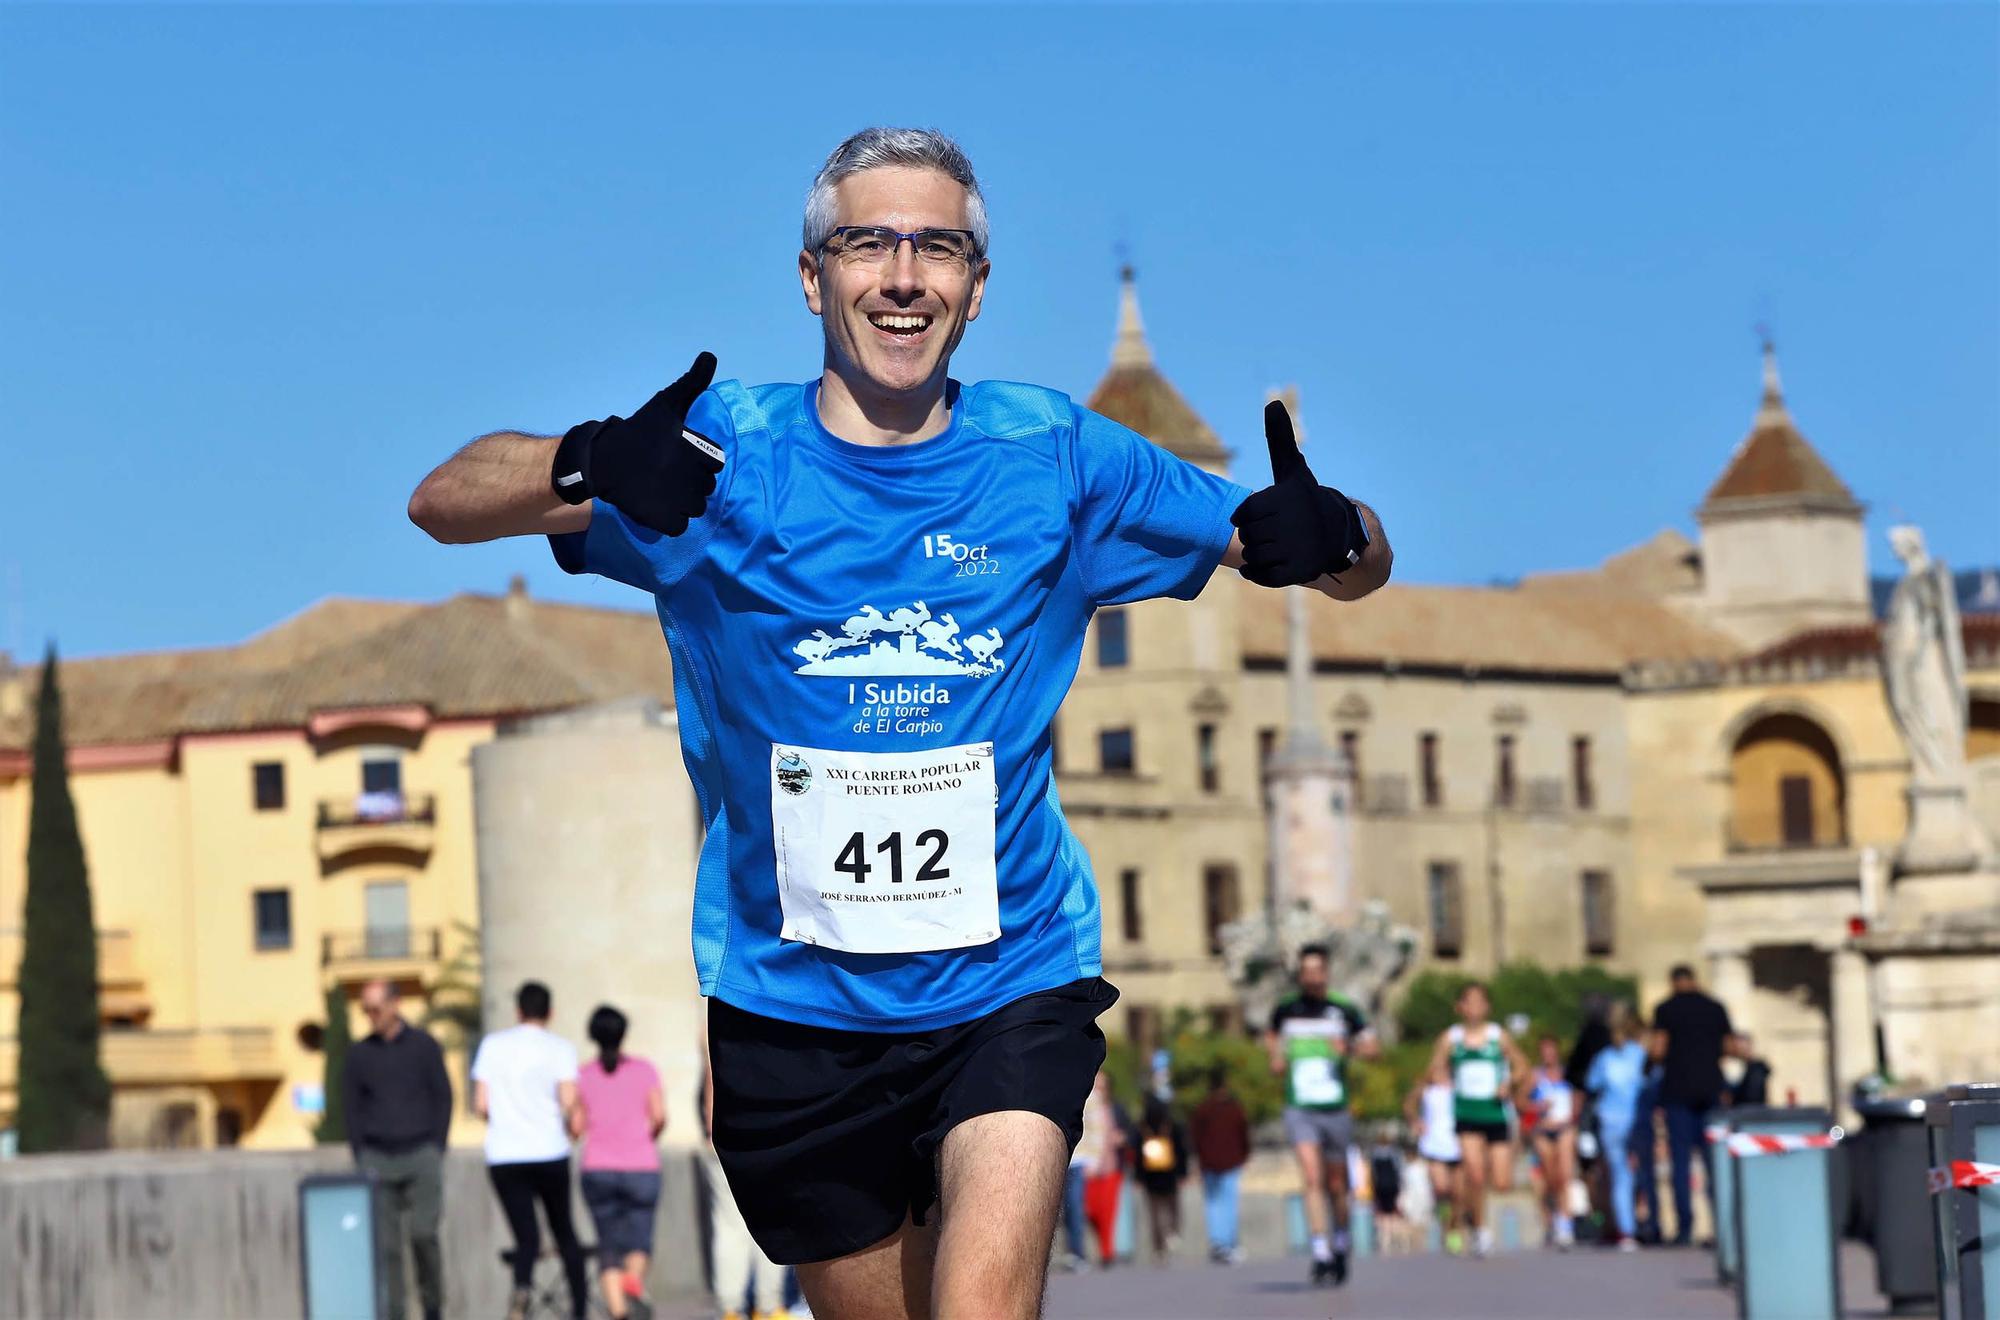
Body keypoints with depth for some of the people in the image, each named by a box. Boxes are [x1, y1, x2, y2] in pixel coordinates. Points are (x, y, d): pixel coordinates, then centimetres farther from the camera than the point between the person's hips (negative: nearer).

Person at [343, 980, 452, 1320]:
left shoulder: (423, 1046, 5)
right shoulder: (358, 1054, 10)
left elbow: (443, 1098, 6)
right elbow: (352, 1109, 13)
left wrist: (436, 1150, -2)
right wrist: (361, 1159, 4)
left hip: (420, 1154, -2)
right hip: (378, 1158, 2)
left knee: (423, 1234, -12)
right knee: (385, 1245, -4)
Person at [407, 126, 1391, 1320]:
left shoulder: (1054, 458, 0)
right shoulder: (723, 453, -3)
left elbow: (1362, 568, 4)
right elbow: (443, 504, -14)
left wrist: (1323, 536, -23)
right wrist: (589, 465, -37)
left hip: (1012, 984, -1)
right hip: (790, 997, 1)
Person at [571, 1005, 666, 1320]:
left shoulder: (583, 1075, 3)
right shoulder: (645, 1070, 2)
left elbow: (576, 1128, -1)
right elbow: (659, 1116, -8)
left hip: (598, 1170, 1)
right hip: (642, 1168, -1)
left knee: (609, 1245, 7)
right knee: (639, 1242, 6)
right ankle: (634, 1281, -27)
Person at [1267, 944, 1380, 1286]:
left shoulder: (1344, 1011, 0)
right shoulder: (1285, 1011, 4)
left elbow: (1375, 1048, -2)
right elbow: (1271, 1037, 25)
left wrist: (1350, 1047, -21)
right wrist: (1276, 1056, 5)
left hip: (1336, 1110, 1)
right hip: (1300, 1110, -1)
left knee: (1336, 1187, 10)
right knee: (1312, 1180, -17)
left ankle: (1340, 1248, 32)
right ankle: (1321, 1255, -22)